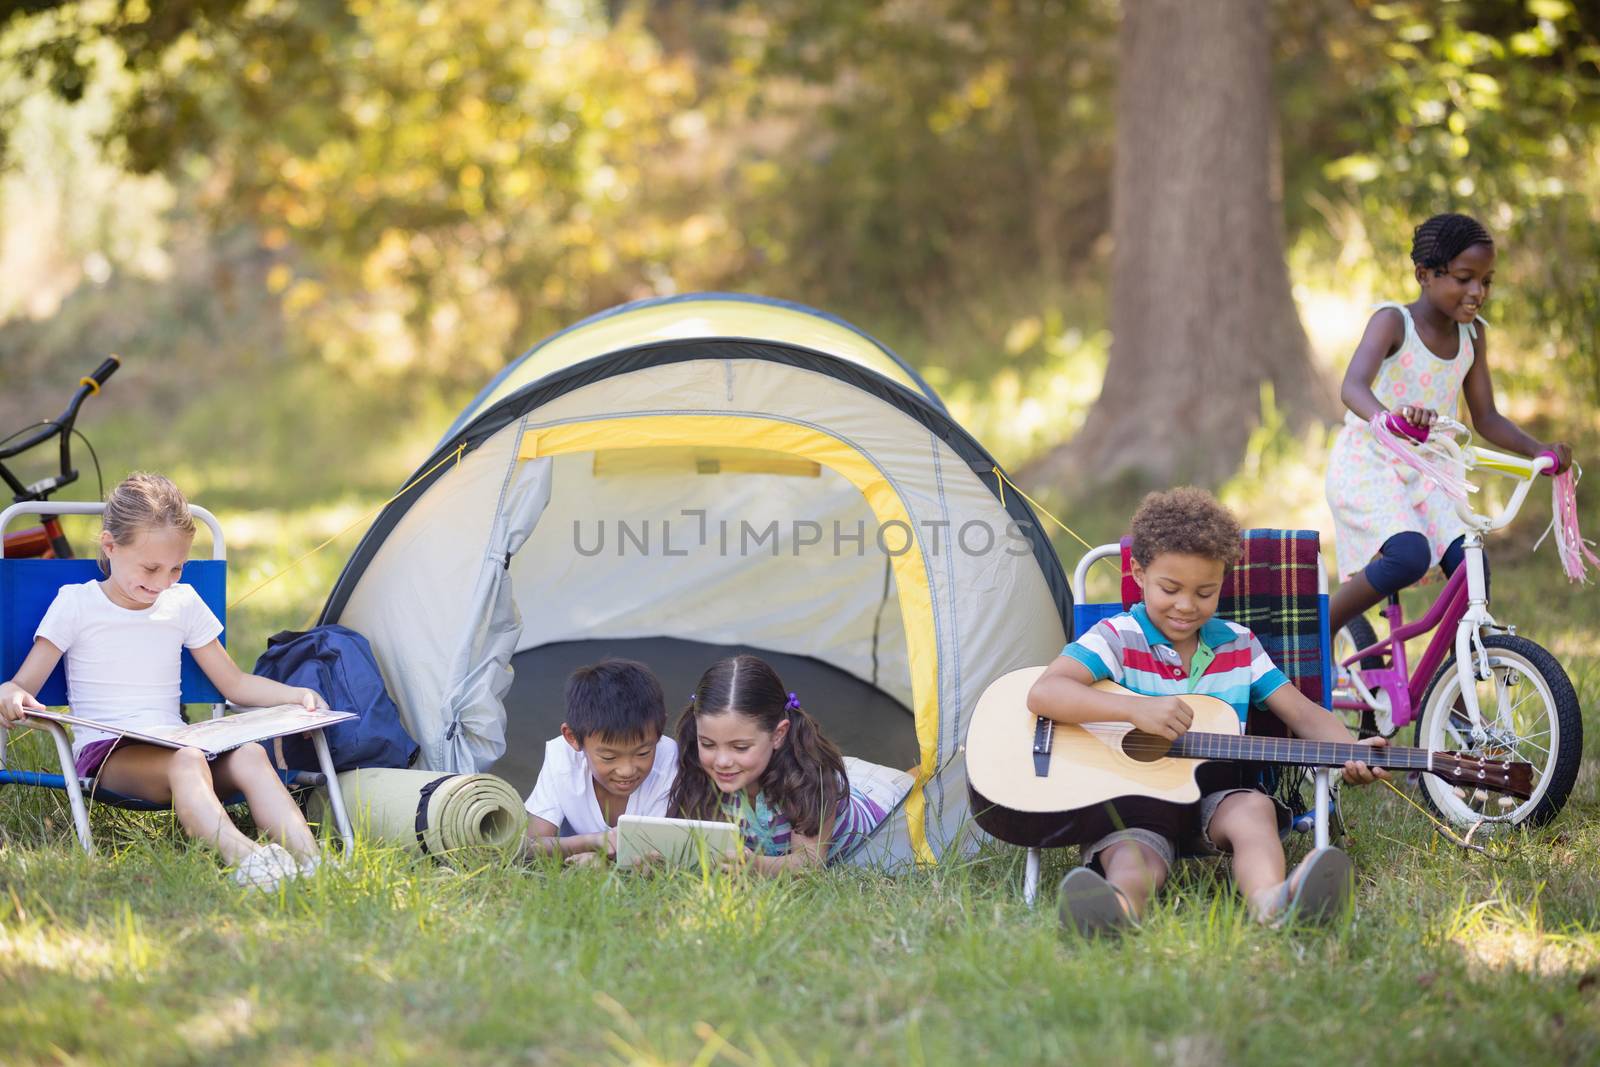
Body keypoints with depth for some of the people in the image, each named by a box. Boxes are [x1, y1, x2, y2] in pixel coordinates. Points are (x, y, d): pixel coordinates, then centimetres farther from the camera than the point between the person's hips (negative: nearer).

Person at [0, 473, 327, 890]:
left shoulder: (184, 603, 14)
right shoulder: (76, 604, 3)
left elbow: (235, 683, 21)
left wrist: (296, 695, 3)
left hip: (175, 742, 4)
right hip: (106, 750, -4)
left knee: (249, 755, -30)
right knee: (185, 761, -39)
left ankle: (312, 861, -51)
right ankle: (243, 857, -66)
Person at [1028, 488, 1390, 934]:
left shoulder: (1239, 645, 13)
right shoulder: (1118, 639, -1)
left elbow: (1301, 713, 10)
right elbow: (1043, 694, -16)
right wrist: (1135, 709, -29)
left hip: (1212, 796, 3)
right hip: (1128, 804, -3)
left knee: (1253, 808, -31)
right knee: (1135, 854, -35)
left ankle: (1270, 898, -65)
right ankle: (1120, 903, -73)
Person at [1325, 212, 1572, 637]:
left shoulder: (1473, 334, 5)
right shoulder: (1393, 321, -14)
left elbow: (1486, 418, 8)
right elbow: (1353, 387, -32)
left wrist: (1539, 450, -11)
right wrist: (1393, 418, -54)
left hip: (1424, 474, 6)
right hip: (1367, 463, -6)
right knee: (1409, 557, -29)